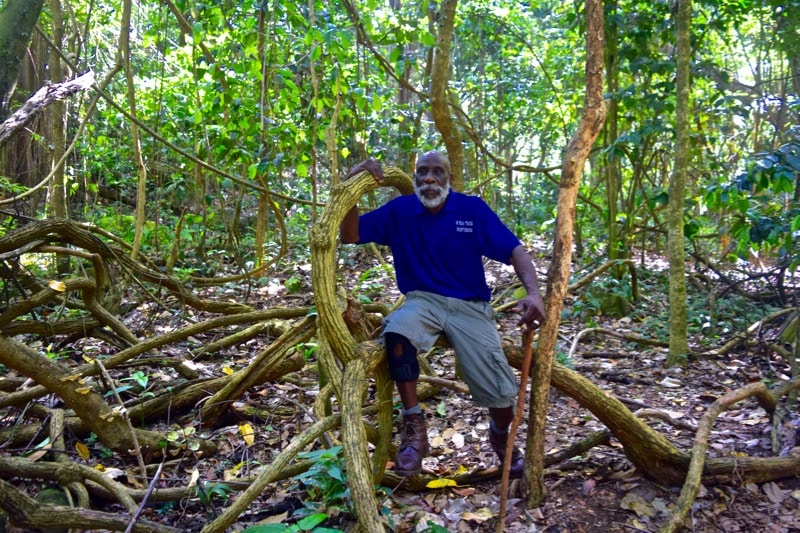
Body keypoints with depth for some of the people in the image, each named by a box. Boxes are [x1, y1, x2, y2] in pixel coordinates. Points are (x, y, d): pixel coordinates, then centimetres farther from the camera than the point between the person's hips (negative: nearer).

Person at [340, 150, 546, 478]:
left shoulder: (473, 209, -1)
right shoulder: (399, 210, 3)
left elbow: (514, 251, -6)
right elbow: (349, 236, 0)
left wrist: (534, 293, -24)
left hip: (470, 307, 0)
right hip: (423, 302, 1)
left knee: (502, 395, -16)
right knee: (396, 332, -37)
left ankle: (500, 436, 25)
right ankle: (414, 428, -16)